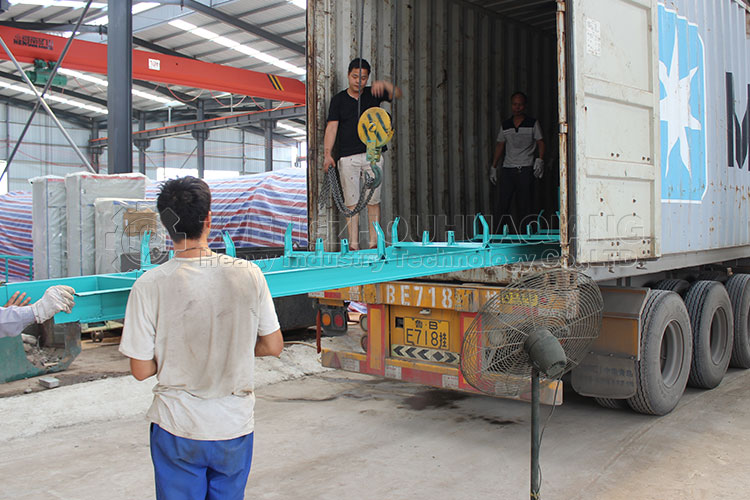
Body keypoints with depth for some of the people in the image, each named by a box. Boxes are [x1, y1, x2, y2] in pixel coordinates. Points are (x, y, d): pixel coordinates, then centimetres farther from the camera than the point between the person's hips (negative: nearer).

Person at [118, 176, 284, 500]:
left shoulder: (149, 286, -15)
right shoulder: (248, 274, -11)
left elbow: (141, 370, -9)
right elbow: (273, 347, -2)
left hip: (177, 428, -1)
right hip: (235, 425, 2)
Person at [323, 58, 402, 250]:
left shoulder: (373, 94, 11)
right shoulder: (338, 99, 7)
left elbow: (397, 94, 0)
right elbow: (332, 126, -1)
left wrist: (384, 84, -21)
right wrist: (328, 154, -12)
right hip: (347, 157, -1)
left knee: (373, 200, 2)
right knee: (351, 201, -3)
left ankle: (374, 242, 6)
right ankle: (353, 244, -1)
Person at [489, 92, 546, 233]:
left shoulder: (532, 123, 5)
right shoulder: (505, 125, 13)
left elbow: (540, 142, 4)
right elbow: (500, 145, 18)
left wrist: (540, 159, -12)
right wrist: (493, 167, 15)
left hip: (525, 169, -3)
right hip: (507, 169, 3)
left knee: (524, 206, -3)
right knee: (502, 204, -4)